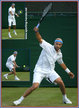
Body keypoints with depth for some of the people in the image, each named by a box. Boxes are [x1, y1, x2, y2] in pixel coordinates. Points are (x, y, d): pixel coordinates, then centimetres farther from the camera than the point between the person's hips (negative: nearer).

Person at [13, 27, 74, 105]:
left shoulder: (59, 54, 6)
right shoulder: (48, 47, -11)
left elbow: (61, 63, 25)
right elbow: (40, 39, -24)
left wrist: (68, 72, 29)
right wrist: (36, 32, -43)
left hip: (50, 71, 5)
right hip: (39, 70, -5)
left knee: (60, 82, -13)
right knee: (35, 86, -21)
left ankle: (65, 98, 13)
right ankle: (20, 100, -5)